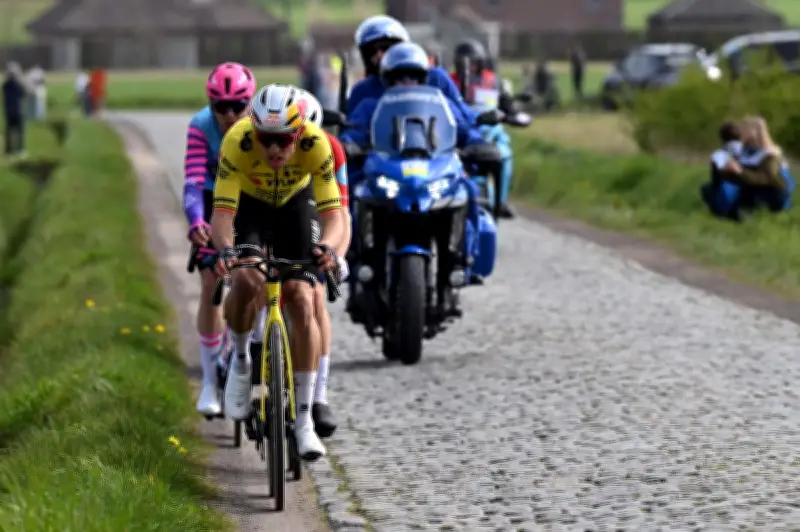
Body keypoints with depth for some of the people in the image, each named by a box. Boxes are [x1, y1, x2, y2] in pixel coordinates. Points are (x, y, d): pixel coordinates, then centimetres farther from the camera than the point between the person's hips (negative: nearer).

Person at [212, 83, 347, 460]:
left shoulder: (315, 143, -34)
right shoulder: (237, 141, -36)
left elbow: (333, 213, -34)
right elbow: (222, 211, -37)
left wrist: (327, 247, -55)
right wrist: (225, 249, -57)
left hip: (296, 203, 1)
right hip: (248, 205, -1)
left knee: (302, 301, -13)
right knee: (247, 280, -30)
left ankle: (303, 418, -6)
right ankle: (240, 359, 1)